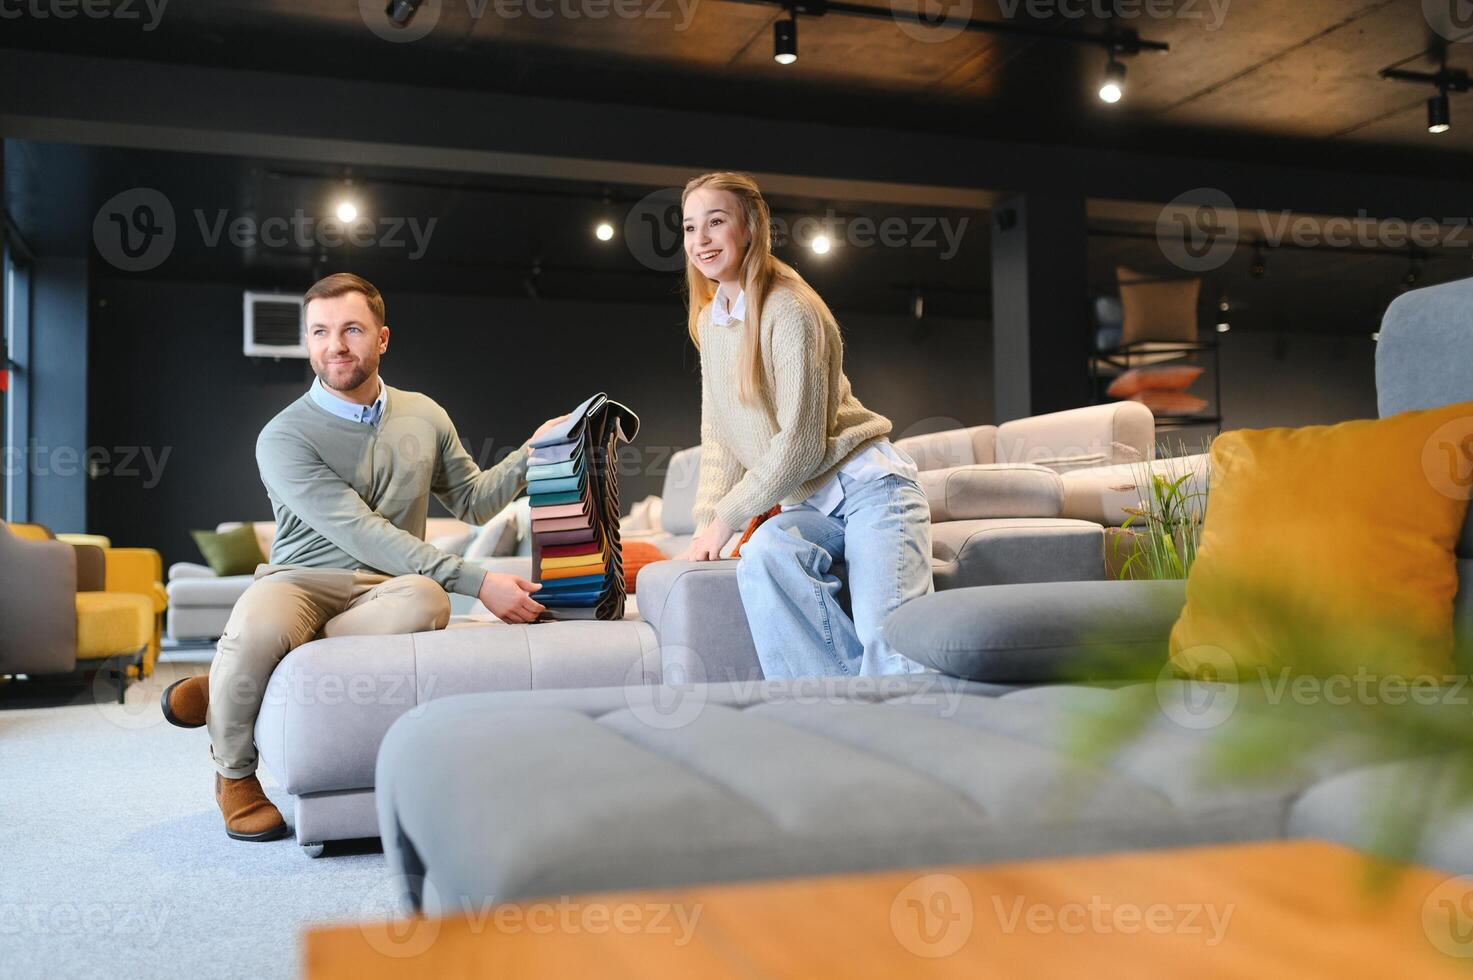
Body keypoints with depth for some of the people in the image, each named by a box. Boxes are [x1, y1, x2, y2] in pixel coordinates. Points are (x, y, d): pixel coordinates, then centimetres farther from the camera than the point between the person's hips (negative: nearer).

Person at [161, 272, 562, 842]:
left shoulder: (423, 417, 9)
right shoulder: (285, 437, -8)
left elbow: (472, 502, 20)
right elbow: (360, 534, -18)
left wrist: (531, 455, 1)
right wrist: (476, 581, -25)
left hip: (386, 590, 3)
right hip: (302, 581, -3)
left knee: (424, 602, -35)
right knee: (258, 624, -39)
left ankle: (222, 691, -16)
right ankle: (234, 774, -5)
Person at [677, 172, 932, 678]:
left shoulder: (791, 311, -12)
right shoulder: (709, 323, 12)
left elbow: (800, 444, -16)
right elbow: (720, 440, 15)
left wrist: (727, 515, -10)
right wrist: (706, 524, 3)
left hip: (866, 485, -5)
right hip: (806, 504, 6)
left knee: (889, 639, -29)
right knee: (761, 558, -30)